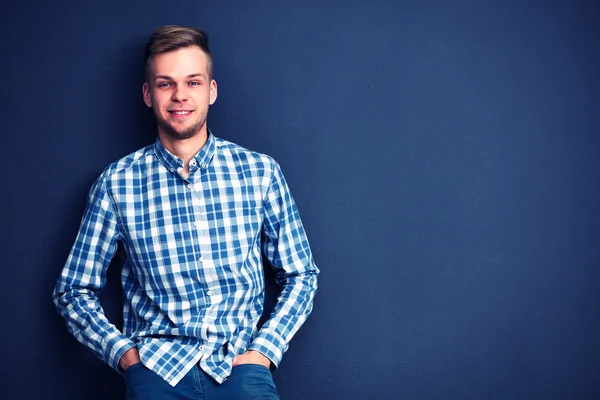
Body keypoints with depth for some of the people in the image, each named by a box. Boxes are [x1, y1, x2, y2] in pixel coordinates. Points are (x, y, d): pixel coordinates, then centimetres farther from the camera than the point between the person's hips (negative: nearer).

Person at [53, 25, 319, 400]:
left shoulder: (260, 171, 4)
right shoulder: (117, 183, 3)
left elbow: (301, 276, 10)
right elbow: (73, 290, 9)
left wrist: (263, 351, -2)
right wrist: (124, 352, -4)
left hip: (240, 365, 0)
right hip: (156, 367, 0)